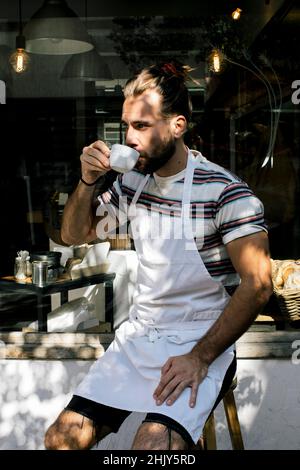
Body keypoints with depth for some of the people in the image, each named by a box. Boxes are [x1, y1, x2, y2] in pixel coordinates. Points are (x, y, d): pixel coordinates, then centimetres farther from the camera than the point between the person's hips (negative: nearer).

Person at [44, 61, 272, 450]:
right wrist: (87, 181, -4)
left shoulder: (224, 191, -14)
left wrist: (201, 357, -17)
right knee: (62, 439, -4)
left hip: (200, 342, -5)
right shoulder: (131, 183, 5)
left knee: (153, 445, -28)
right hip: (138, 336, 6)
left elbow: (257, 285, -16)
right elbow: (74, 235, 15)